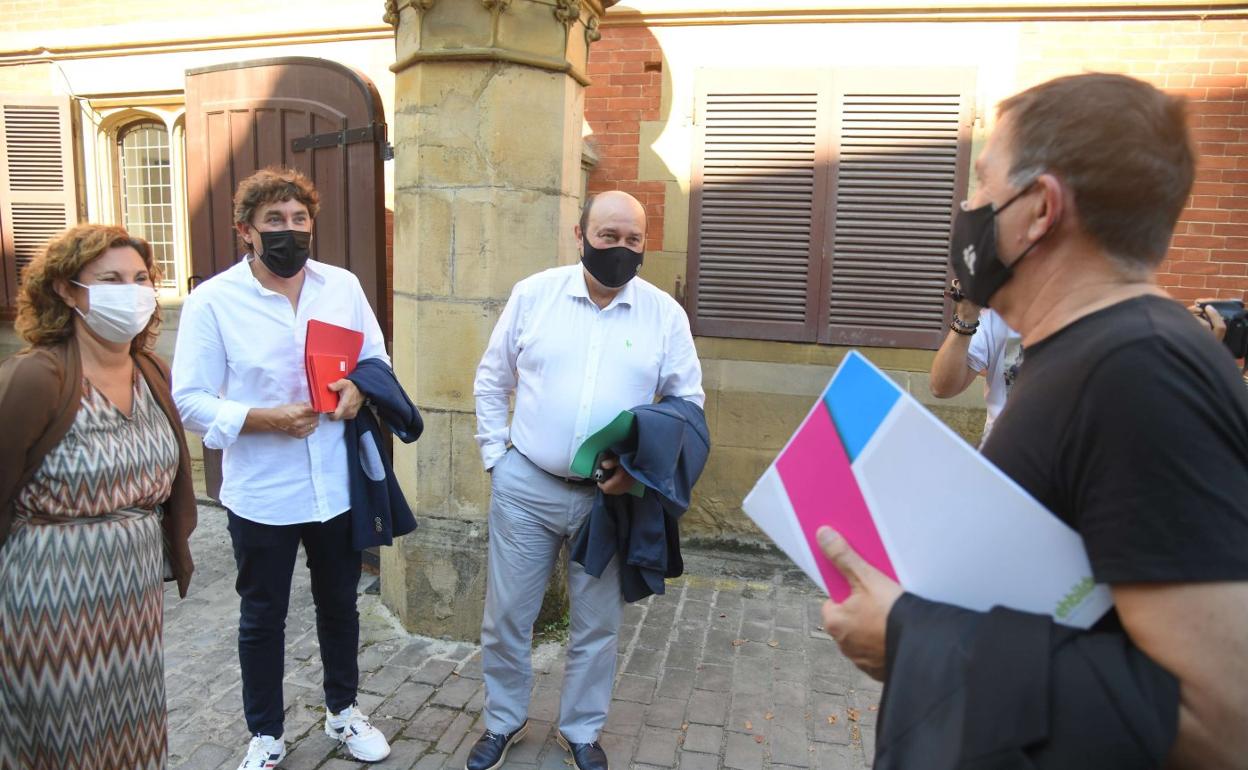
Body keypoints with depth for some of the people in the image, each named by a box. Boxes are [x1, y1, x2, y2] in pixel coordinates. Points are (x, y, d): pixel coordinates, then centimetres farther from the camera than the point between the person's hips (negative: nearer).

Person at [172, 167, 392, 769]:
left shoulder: (344, 286, 1)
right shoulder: (211, 302, -8)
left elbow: (378, 359, 9)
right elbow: (191, 401, -9)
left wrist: (360, 389, -13)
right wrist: (266, 419, -23)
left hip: (338, 485, 3)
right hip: (261, 493, -2)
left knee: (339, 603, 20)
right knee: (262, 617, 15)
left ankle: (342, 710, 43)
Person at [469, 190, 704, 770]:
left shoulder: (665, 313, -2)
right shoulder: (533, 294, -1)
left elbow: (687, 400, 4)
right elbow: (491, 380, 7)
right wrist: (495, 454, 1)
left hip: (611, 495, 0)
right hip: (525, 486, 0)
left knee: (597, 623, 14)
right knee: (506, 614, 12)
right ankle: (503, 721, 38)